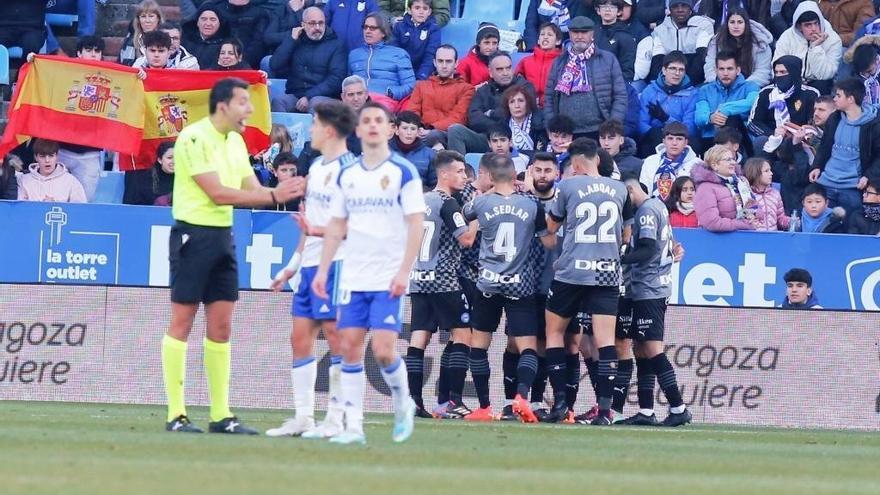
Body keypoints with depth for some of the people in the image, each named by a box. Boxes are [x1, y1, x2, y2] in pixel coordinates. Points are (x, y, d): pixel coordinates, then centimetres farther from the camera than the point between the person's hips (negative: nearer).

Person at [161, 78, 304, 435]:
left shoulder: (235, 141, 12)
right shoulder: (194, 139, -14)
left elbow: (251, 190, 11)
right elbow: (218, 193, -19)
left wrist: (285, 192, -9)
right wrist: (272, 196, -19)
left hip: (222, 237, 8)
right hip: (193, 234, -8)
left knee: (221, 326, 6)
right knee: (182, 323, -3)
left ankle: (221, 415, 9)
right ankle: (176, 414, -1)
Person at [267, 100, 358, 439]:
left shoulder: (348, 169, -11)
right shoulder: (316, 167, 17)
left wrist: (319, 231, -25)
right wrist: (293, 264, 25)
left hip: (335, 262, -9)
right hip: (310, 265, 9)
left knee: (336, 335, -6)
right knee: (300, 336, 8)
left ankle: (336, 419, -4)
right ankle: (302, 417, 12)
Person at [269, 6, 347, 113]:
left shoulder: (335, 45, 6)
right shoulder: (296, 42, 16)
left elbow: (336, 79, -4)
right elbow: (274, 67, 6)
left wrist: (309, 97, -14)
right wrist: (291, 40, 1)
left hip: (323, 96, -3)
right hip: (294, 95, 3)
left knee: (316, 103, -36)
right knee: (277, 102, -29)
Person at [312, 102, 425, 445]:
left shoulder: (404, 172, -3)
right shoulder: (347, 176, 11)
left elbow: (416, 224, -7)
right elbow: (336, 226, 16)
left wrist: (404, 272, -15)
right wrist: (323, 270, 8)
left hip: (389, 280, -5)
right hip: (354, 276, 5)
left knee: (383, 349, -12)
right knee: (350, 348, -1)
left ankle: (403, 404, 14)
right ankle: (353, 426, 3)